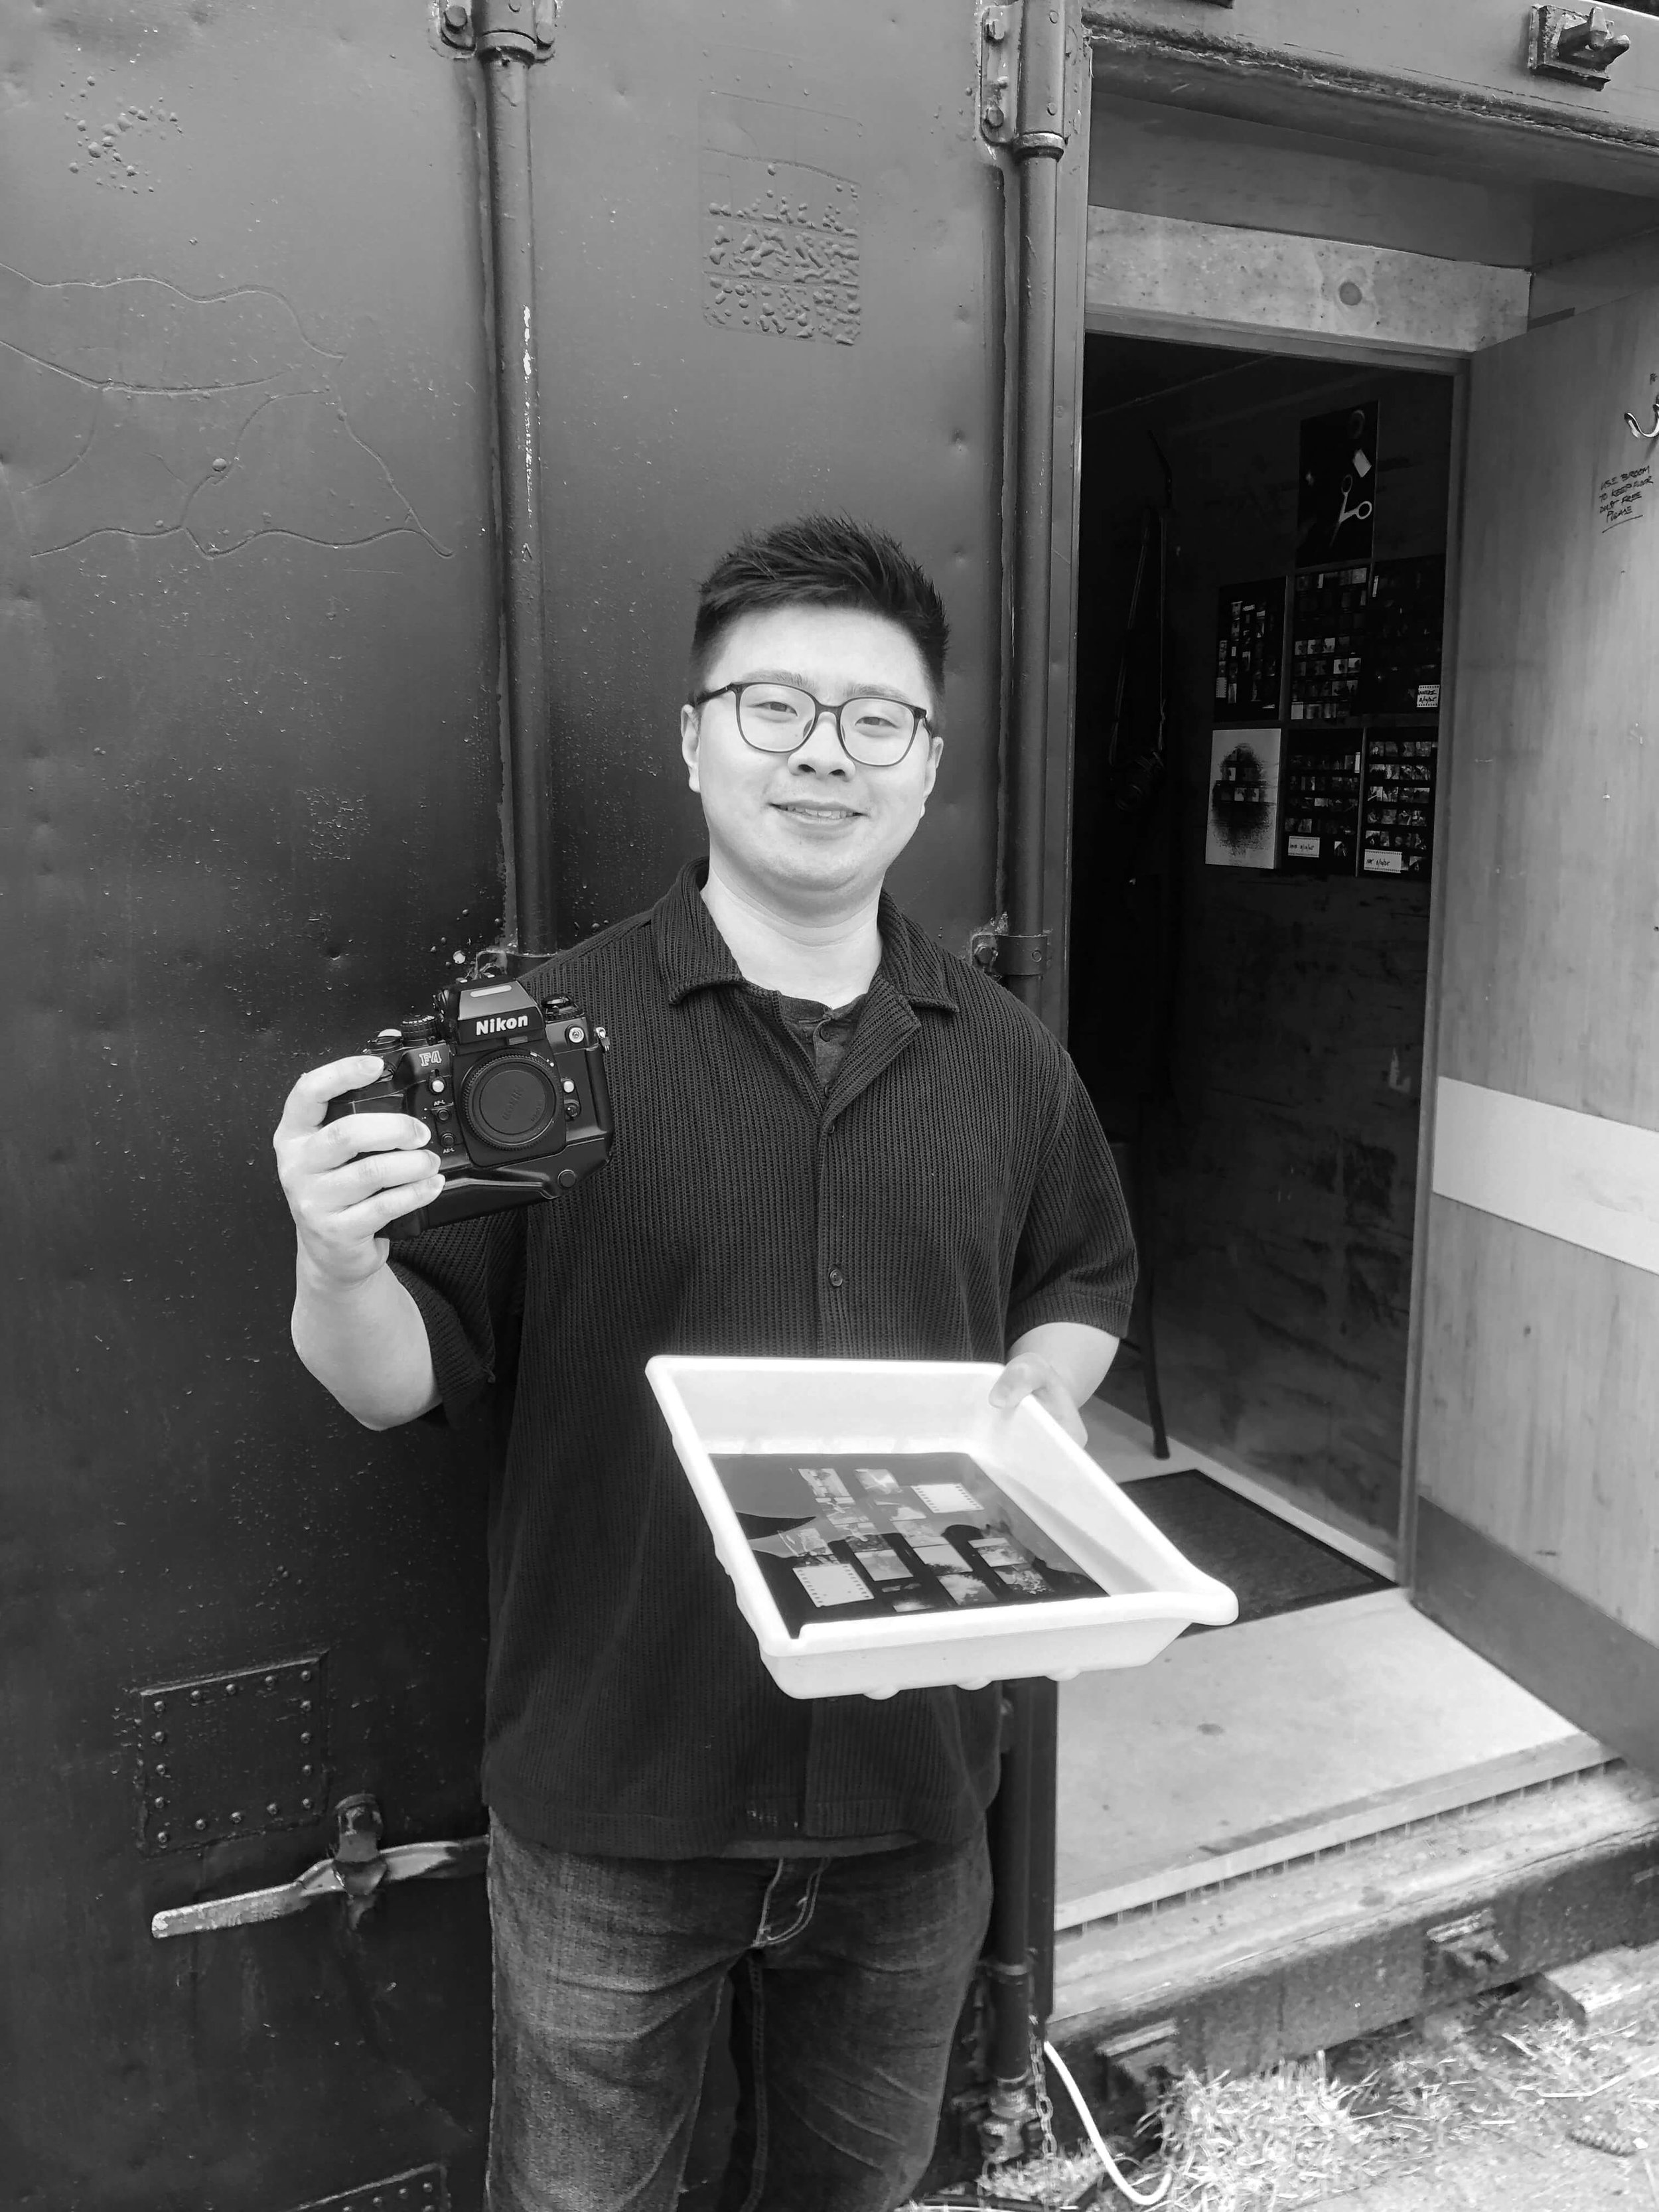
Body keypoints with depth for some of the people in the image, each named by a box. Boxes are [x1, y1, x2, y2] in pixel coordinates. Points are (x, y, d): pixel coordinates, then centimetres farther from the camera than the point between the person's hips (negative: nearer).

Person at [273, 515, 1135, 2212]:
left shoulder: (1003, 1056, 1)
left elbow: (1087, 1278, 16)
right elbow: (407, 1379, -9)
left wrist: (1048, 1378, -5)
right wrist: (338, 1272, -30)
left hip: (914, 1791, 4)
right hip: (614, 1797, -3)